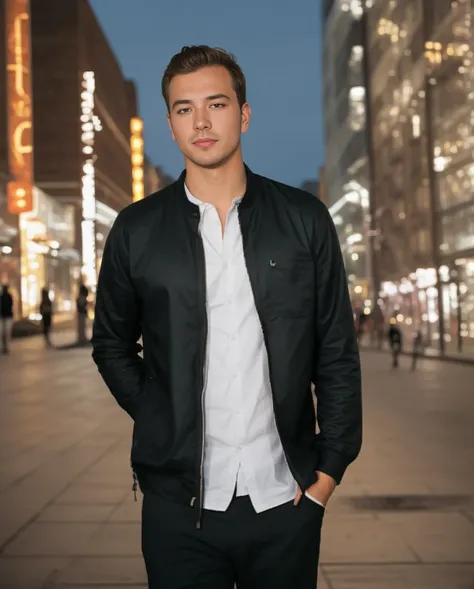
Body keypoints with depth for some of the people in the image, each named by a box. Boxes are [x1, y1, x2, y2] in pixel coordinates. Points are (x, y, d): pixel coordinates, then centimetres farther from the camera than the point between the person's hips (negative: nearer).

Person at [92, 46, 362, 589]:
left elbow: (338, 355, 2)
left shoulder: (305, 220, 0)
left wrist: (330, 469, 0)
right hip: (178, 501, 0)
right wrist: (160, 422, 3)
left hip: (285, 498, 1)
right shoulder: (136, 230, 1)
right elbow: (112, 345, 12)